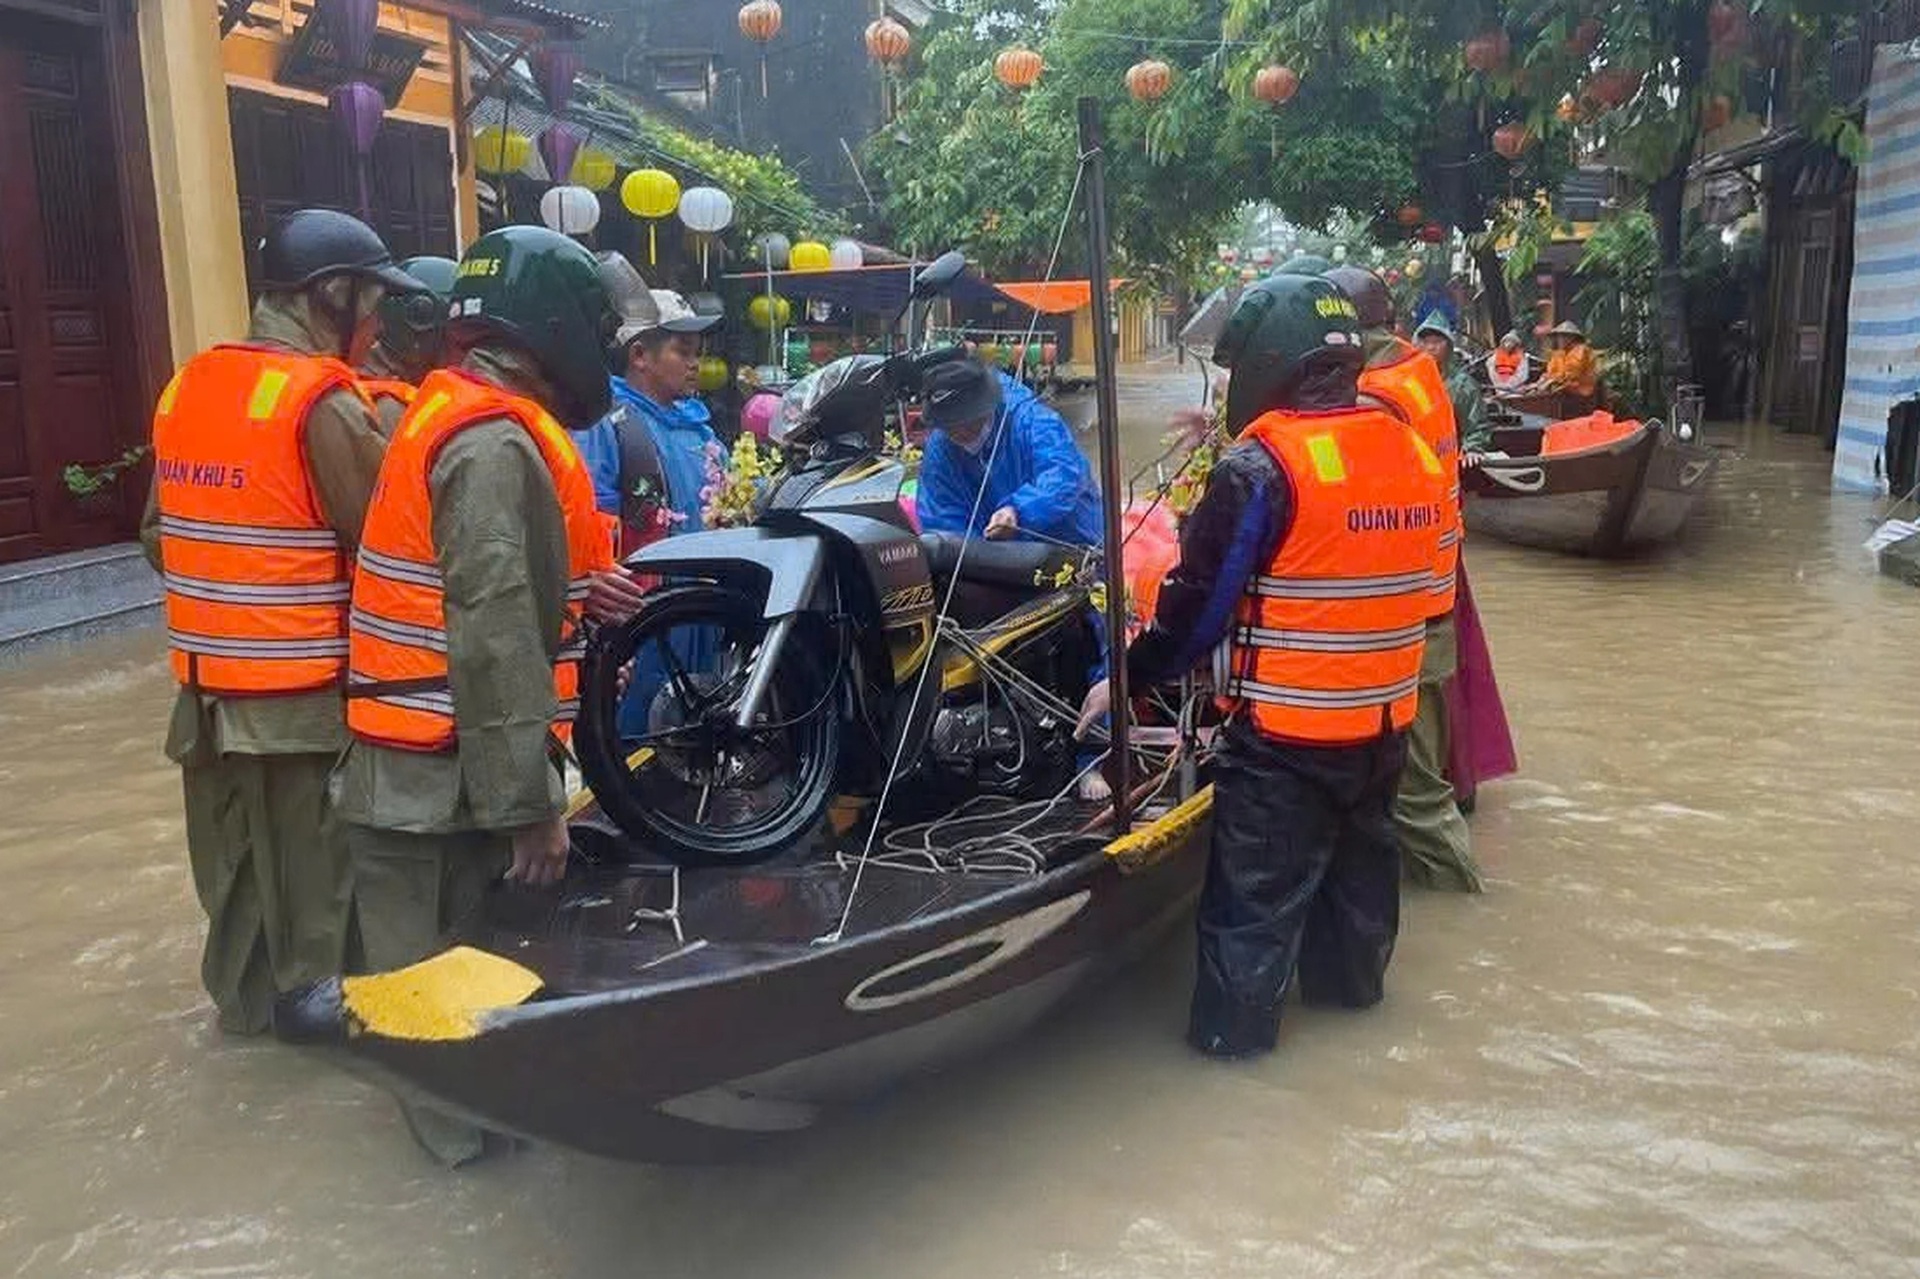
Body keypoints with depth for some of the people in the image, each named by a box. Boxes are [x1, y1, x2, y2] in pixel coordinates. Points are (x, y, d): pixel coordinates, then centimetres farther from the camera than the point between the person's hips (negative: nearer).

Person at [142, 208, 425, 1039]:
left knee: (233, 849, 19)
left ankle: (242, 993, 33)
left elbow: (157, 532, 12)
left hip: (207, 676, 7)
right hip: (305, 685, -7)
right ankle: (314, 995, 23)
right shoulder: (323, 404, -18)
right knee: (313, 850, 9)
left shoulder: (187, 387, 7)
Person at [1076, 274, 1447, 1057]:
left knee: (1257, 883, 5)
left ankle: (1233, 1024, 14)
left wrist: (1130, 678, -2)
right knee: (1359, 858, 23)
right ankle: (1351, 980, 40)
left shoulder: (1262, 464, -17)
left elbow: (1200, 599, -14)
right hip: (1384, 716, 7)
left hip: (1284, 726, -7)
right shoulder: (1411, 452, 4)